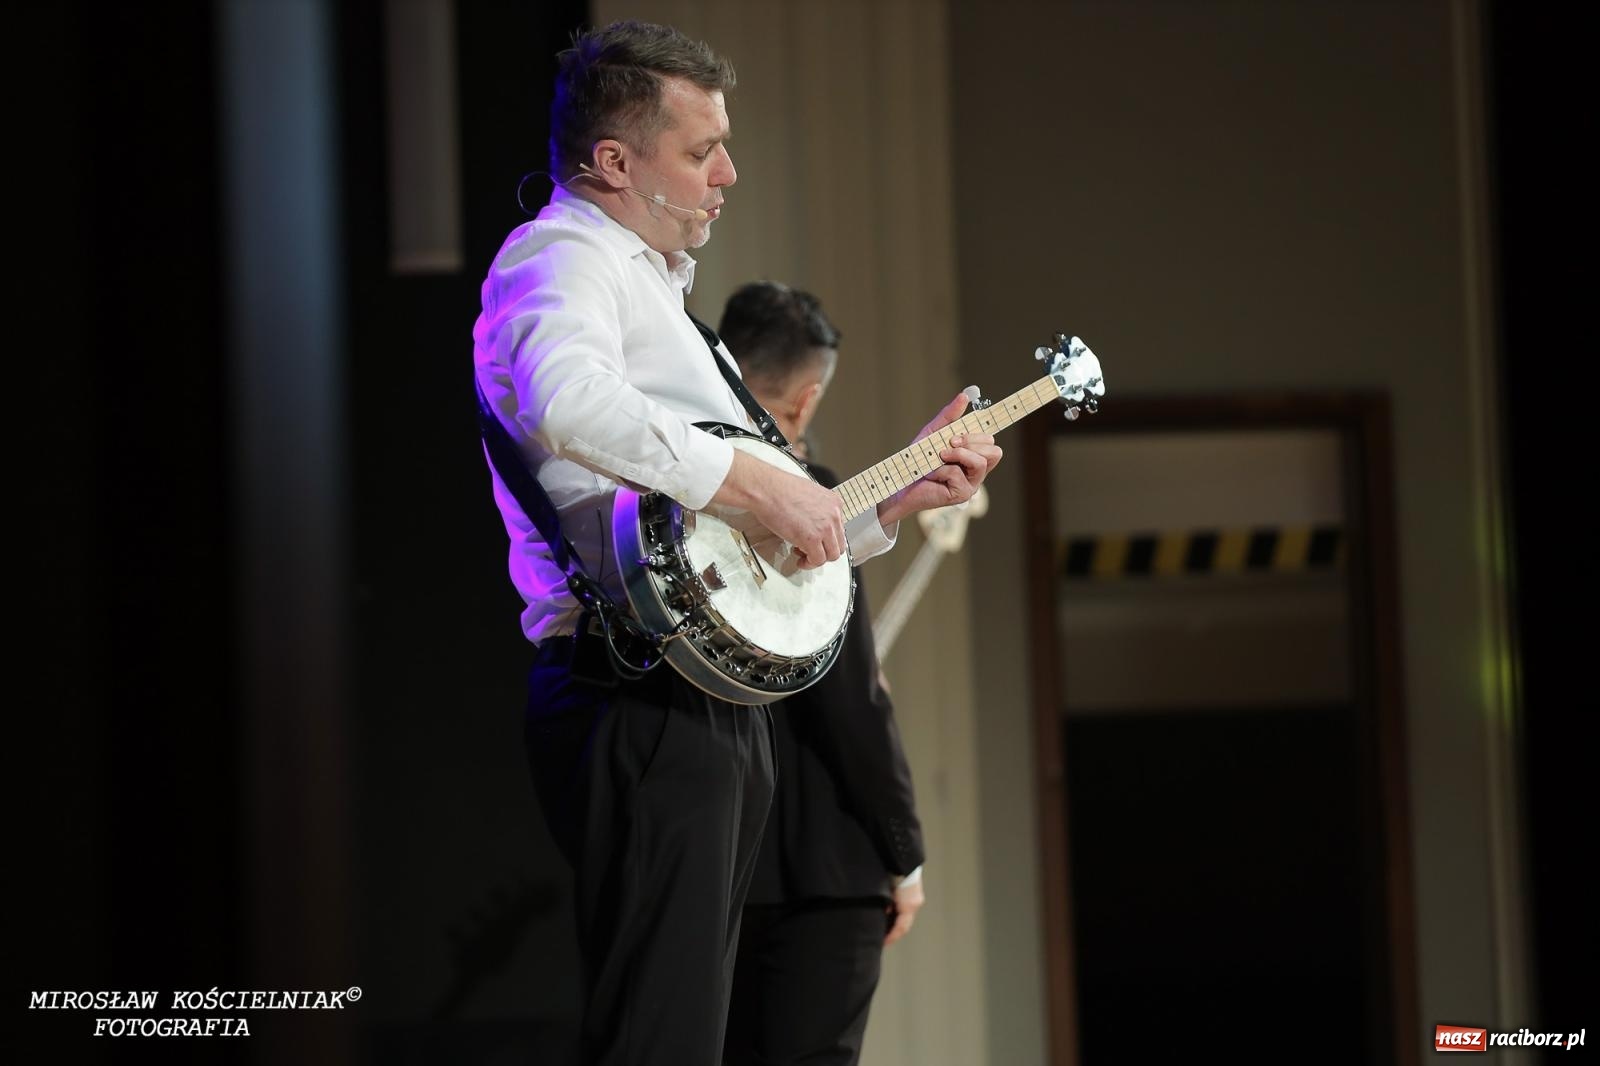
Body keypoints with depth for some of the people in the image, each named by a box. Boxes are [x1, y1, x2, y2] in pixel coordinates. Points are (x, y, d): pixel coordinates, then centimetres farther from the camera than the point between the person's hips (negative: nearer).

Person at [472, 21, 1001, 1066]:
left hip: (716, 707, 11)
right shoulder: (562, 258, -4)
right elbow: (564, 401, -30)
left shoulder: (655, 294, 27)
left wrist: (898, 495, 22)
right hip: (638, 703, -11)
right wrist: (756, 479, -24)